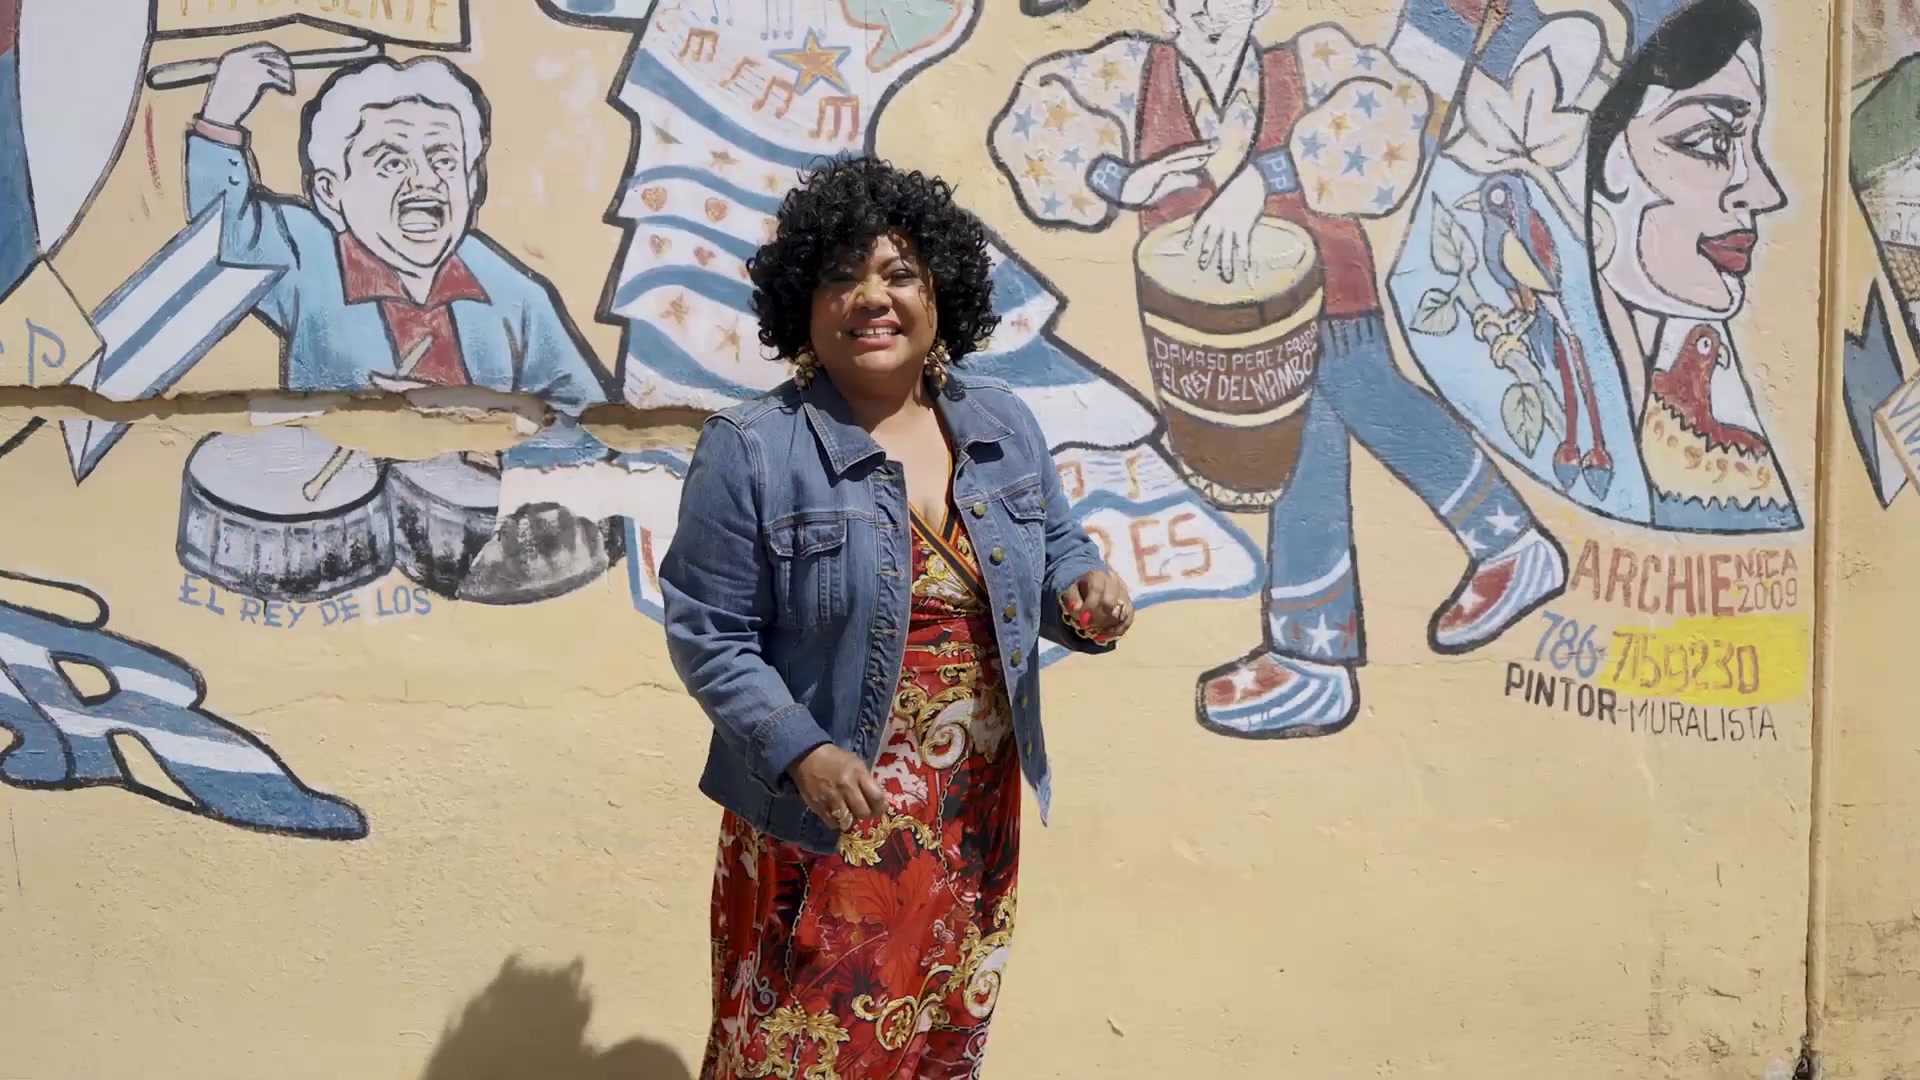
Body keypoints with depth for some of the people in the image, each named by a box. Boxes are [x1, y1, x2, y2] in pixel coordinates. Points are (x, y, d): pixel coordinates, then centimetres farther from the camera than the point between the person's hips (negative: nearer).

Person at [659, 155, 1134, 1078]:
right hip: (821, 816, -5)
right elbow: (708, 635, -12)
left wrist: (1087, 594, -12)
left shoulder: (1001, 424, 2)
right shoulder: (750, 452, -13)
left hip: (976, 812, 5)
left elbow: (1054, 552, 12)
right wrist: (800, 752, -24)